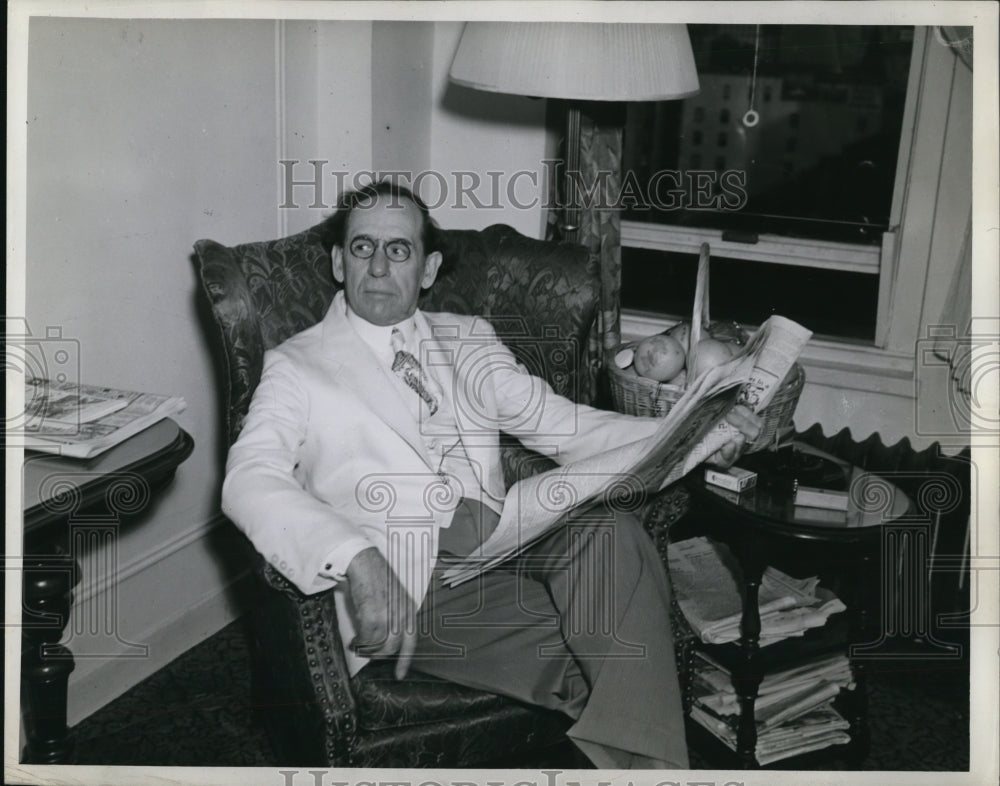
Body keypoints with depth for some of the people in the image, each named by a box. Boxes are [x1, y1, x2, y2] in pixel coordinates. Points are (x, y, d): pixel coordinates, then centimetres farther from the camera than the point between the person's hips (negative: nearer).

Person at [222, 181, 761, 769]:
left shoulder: (468, 340, 22)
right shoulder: (297, 366, 7)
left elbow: (558, 425, 13)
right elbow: (250, 480, -11)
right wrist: (356, 559, -30)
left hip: (501, 542, 4)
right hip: (407, 576, -4)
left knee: (608, 527, -28)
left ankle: (635, 757, -22)